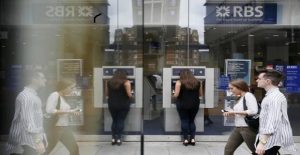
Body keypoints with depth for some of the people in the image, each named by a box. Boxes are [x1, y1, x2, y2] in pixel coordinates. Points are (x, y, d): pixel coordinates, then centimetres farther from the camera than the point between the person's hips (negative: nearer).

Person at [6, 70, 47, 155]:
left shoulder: (33, 95, 14)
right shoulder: (25, 96, -15)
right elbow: (27, 120, -22)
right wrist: (37, 141, -25)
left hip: (36, 136, 9)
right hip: (30, 140, -9)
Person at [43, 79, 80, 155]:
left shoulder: (63, 97, 11)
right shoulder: (54, 95, -14)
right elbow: (49, 110, -25)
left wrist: (72, 111, 2)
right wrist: (67, 111, -22)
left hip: (65, 127, 9)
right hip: (54, 127, -8)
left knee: (74, 148, 7)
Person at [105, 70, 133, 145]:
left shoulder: (109, 82, 4)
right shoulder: (126, 82, -8)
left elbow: (107, 94, 9)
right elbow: (129, 94, -12)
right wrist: (131, 96, 10)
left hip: (112, 104, 3)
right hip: (123, 105, -3)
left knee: (114, 120, 14)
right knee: (121, 121, 5)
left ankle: (113, 138, 10)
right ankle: (118, 138, 3)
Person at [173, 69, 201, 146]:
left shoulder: (179, 82, -8)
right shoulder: (197, 82, 4)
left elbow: (176, 95, -11)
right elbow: (200, 94, 10)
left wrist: (174, 94, 11)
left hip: (183, 104, -3)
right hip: (194, 104, 3)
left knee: (184, 121, 6)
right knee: (191, 121, 15)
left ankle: (185, 139, 6)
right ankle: (192, 139, 11)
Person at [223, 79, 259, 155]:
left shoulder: (248, 95, -12)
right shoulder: (240, 98, 14)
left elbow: (253, 111, -24)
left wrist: (235, 112, -19)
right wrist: (232, 114, 0)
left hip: (248, 128, -9)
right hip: (238, 128, 9)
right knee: (228, 148, 6)